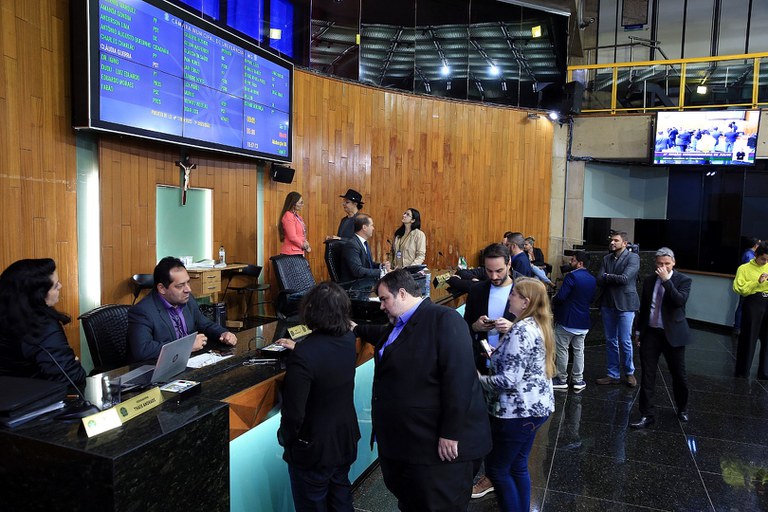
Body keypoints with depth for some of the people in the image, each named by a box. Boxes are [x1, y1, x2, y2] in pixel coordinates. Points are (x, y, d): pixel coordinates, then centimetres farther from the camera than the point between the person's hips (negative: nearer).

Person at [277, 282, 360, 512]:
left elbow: (293, 412, -25)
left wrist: (285, 440, -7)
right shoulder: (349, 340, -9)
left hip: (314, 450, -6)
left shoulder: (304, 354, -30)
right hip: (346, 439, 6)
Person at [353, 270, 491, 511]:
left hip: (440, 445, -9)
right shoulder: (399, 325, 11)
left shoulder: (444, 319, -18)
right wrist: (356, 329, 47)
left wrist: (450, 433, -24)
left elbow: (459, 377, -24)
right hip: (401, 441, 9)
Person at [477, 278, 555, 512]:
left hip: (518, 412, -9)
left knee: (496, 469, 6)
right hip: (535, 406, 10)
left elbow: (508, 380, -27)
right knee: (518, 467, 20)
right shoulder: (538, 324, 6)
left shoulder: (520, 331, -24)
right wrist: (498, 355, 9)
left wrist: (479, 380, -13)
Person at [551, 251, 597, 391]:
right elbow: (591, 299, 17)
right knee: (579, 351, 13)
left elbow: (560, 297, -22)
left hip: (567, 320, -7)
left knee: (562, 350, 4)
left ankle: (561, 380, 11)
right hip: (583, 322, 7)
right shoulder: (593, 280, 7)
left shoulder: (572, 276, -17)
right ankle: (578, 380, 17)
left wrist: (553, 300, -2)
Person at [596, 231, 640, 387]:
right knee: (610, 341, 10)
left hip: (625, 304, -5)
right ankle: (613, 375, 21)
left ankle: (629, 372, 22)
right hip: (607, 304, 5)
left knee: (625, 341, 1)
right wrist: (615, 279, -15)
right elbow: (599, 280, -1)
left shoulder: (633, 257, -6)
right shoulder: (606, 259, 10)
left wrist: (607, 277, -6)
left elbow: (625, 278, -19)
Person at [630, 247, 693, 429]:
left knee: (679, 374, 10)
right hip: (650, 333, 3)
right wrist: (638, 331, 16)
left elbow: (680, 301, -23)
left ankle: (682, 409, 35)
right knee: (647, 375, 2)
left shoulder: (683, 280, -4)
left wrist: (667, 280, -23)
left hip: (673, 334, -3)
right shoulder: (649, 281, 7)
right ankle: (646, 415, 9)